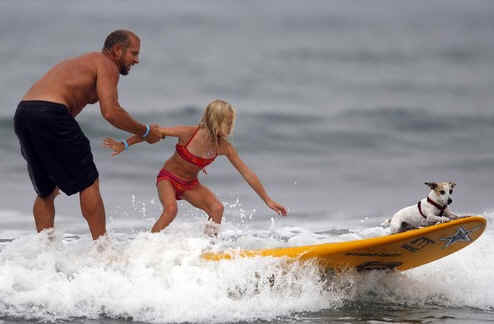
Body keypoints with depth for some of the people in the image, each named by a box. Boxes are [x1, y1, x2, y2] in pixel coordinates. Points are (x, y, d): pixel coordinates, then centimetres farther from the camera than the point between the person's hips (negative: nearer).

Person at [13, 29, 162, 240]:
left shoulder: (81, 63, 33)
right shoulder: (106, 65, 4)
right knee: (88, 183, 2)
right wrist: (145, 132, 2)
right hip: (50, 113, -8)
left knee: (47, 191, 19)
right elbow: (110, 112, -8)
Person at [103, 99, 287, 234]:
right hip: (168, 178, -4)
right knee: (171, 209, -32)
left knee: (217, 208, -18)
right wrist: (124, 145, -13)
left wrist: (267, 200, -10)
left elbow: (247, 174, -11)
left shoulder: (224, 147, -16)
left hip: (190, 185, 4)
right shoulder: (189, 133, -27)